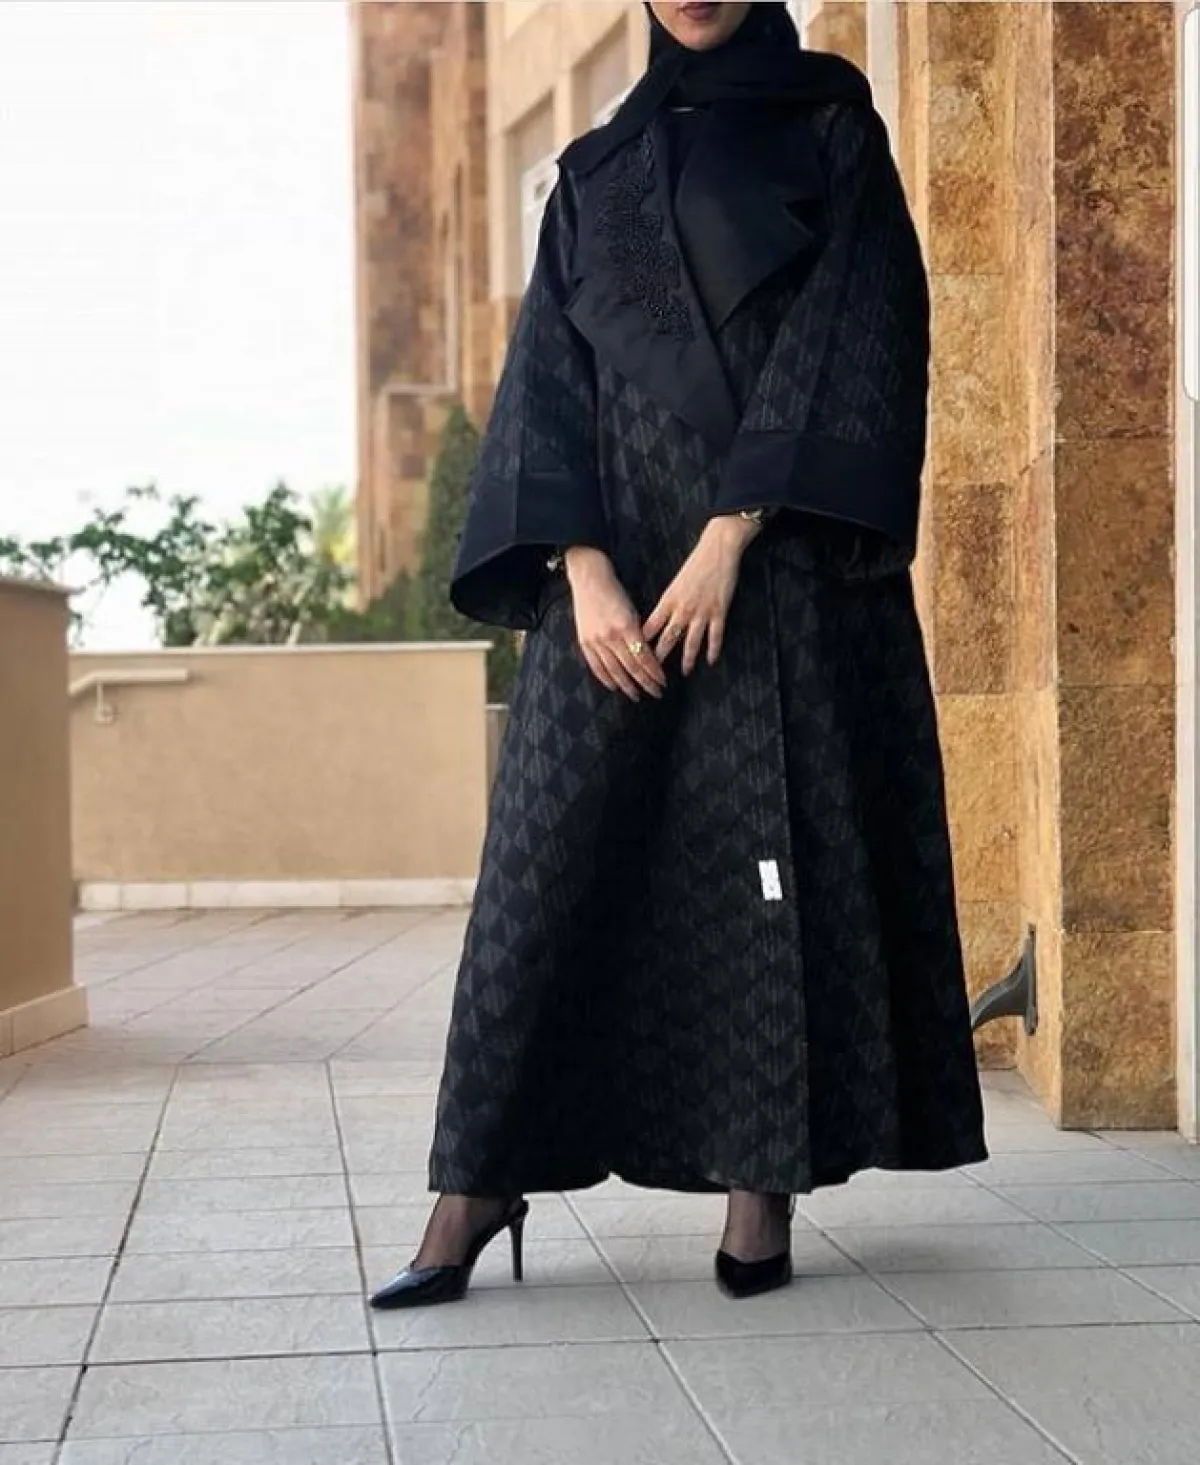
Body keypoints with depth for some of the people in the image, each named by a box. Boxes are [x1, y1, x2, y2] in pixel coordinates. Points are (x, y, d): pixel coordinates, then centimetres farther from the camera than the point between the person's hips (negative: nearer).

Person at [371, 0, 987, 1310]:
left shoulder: (833, 132, 7)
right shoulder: (594, 173, 15)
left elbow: (850, 336, -5)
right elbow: (550, 376, 7)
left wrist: (731, 536, -16)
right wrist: (584, 569, -9)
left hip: (784, 563, -2)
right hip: (622, 565, 3)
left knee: (782, 858, -4)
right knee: (553, 865, -2)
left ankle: (764, 1189, 3)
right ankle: (477, 1187, 0)